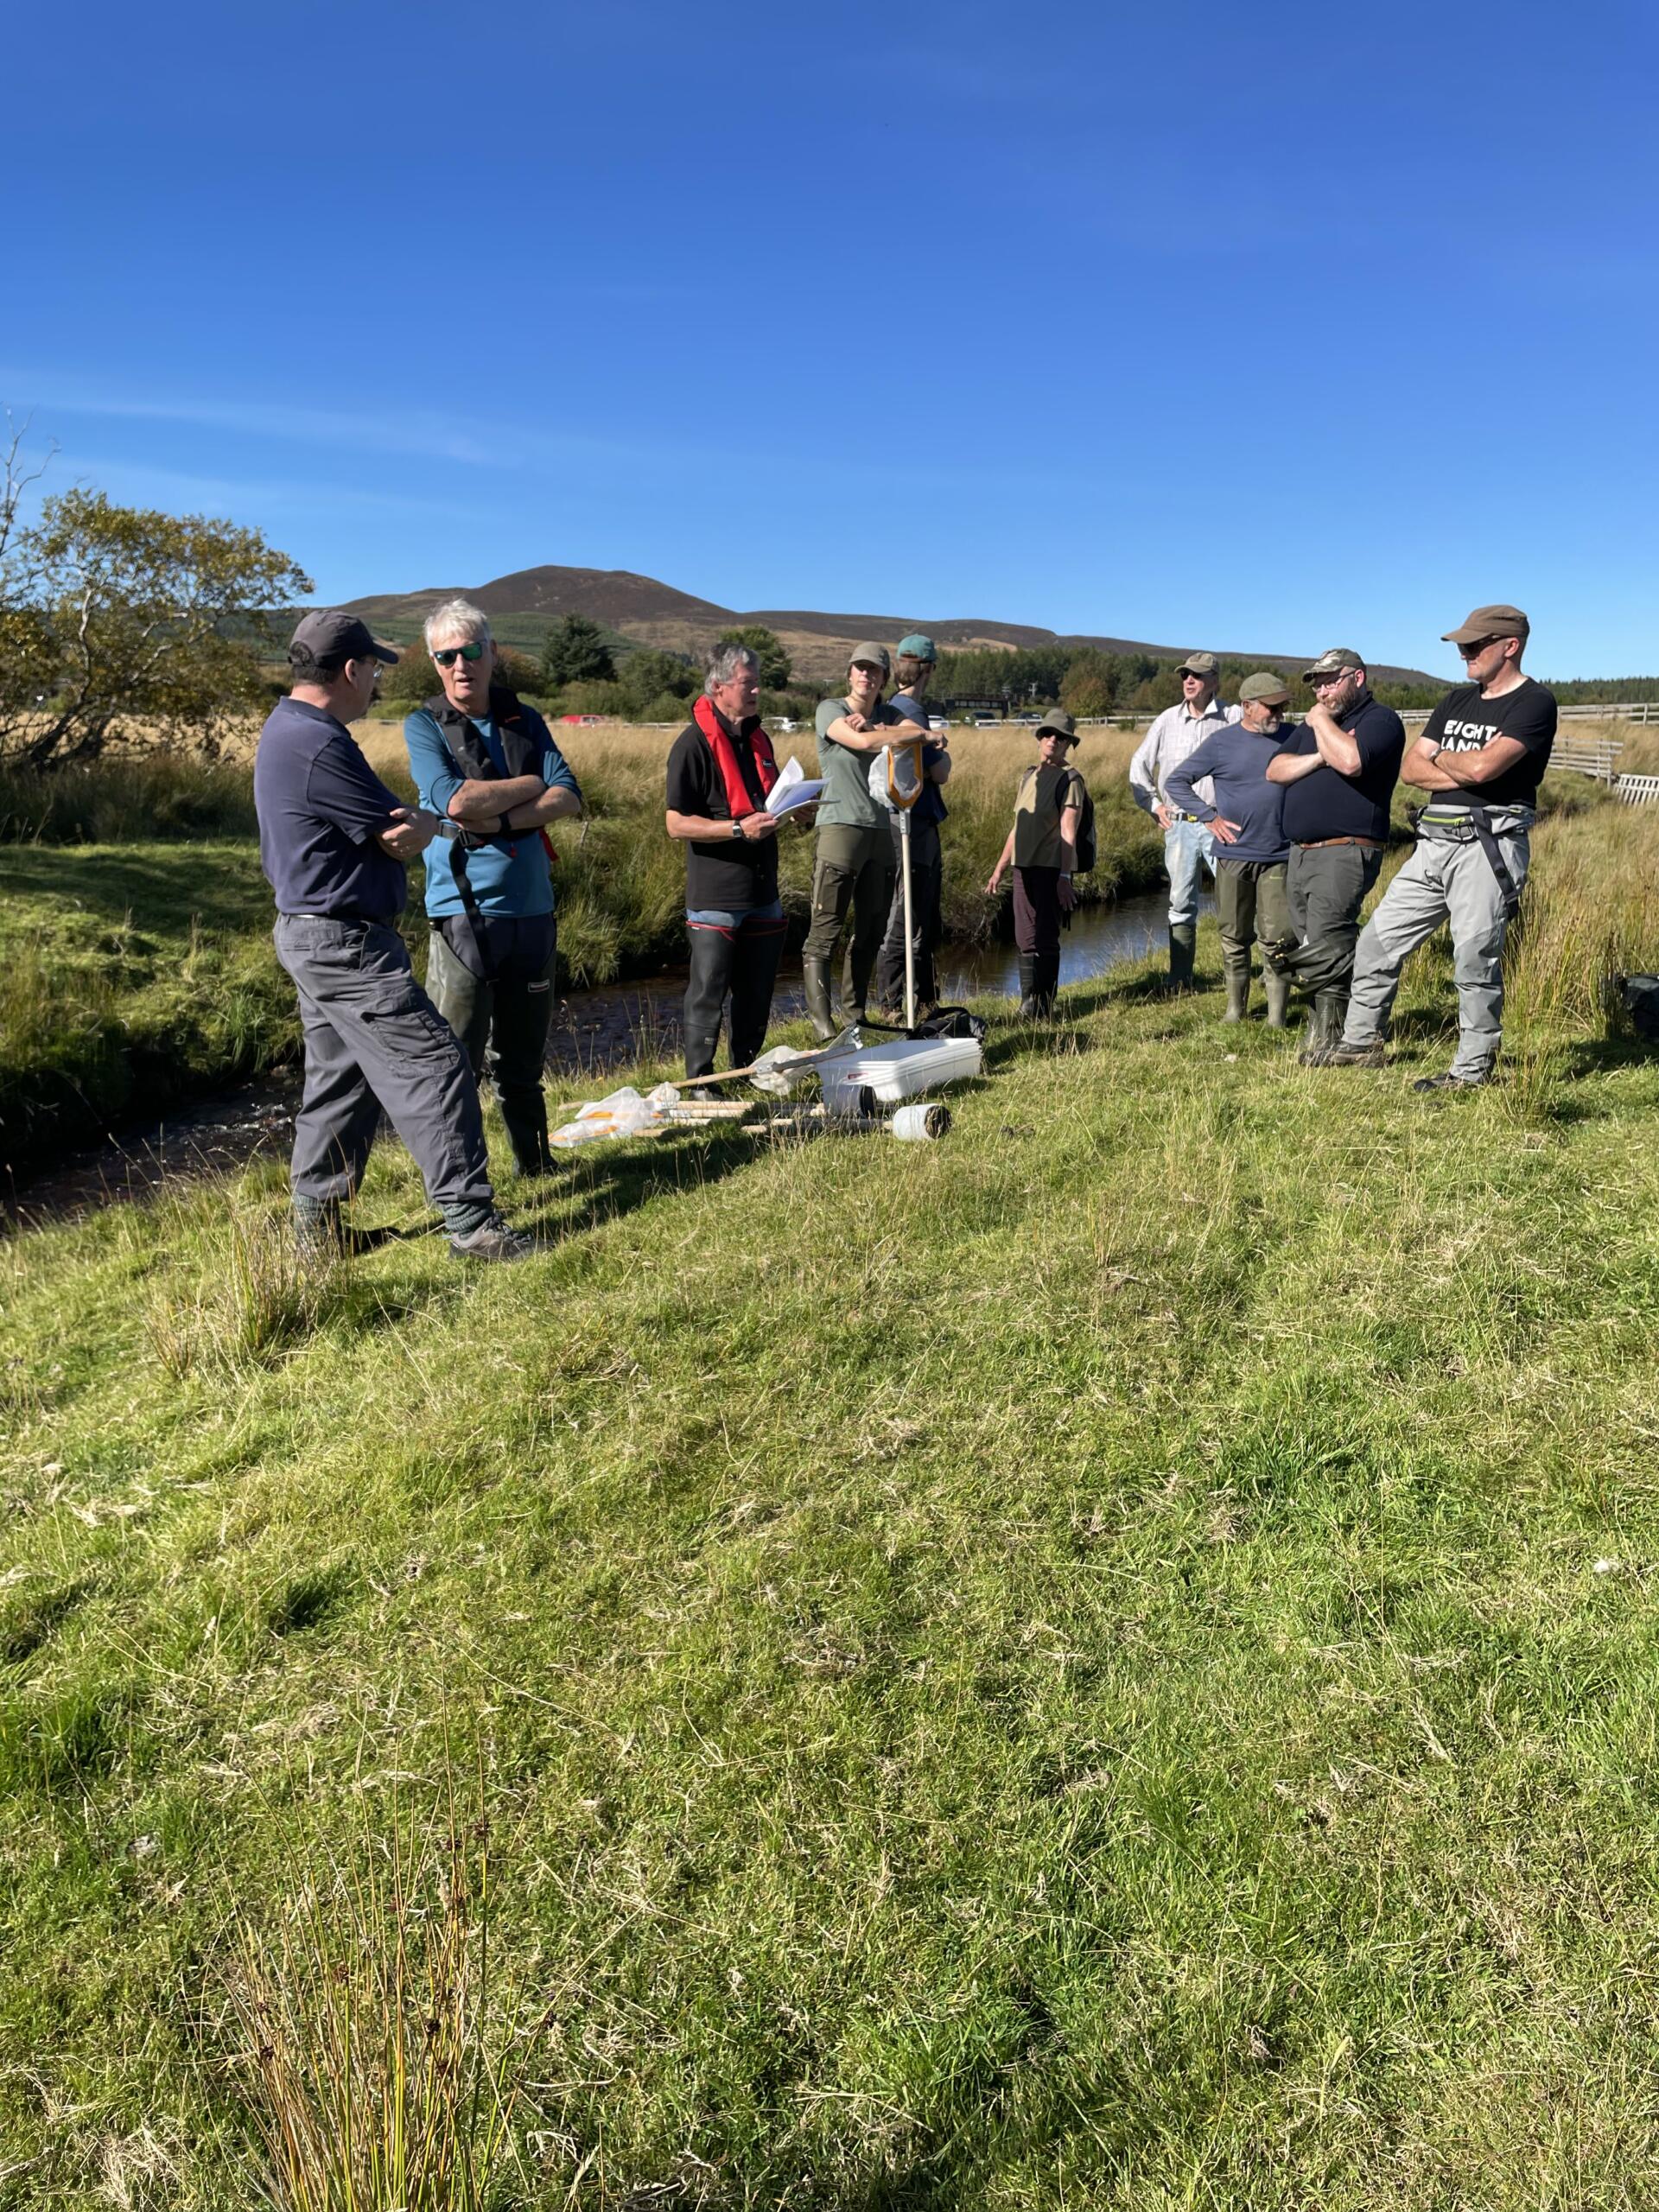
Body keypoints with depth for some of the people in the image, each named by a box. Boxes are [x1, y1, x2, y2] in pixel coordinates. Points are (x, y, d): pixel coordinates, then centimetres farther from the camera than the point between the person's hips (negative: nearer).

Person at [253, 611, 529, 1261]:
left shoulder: (285, 727, 15)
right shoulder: (318, 744, -20)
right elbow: (403, 839, -14)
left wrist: (404, 818, -9)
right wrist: (427, 817, 7)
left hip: (312, 934, 11)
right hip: (345, 941, -11)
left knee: (341, 1079, 15)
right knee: (432, 1067, -9)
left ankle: (314, 1222, 22)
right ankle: (471, 1220, -6)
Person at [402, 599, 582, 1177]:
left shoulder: (525, 720, 13)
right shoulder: (424, 725, 2)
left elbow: (569, 798, 0)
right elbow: (455, 800, -15)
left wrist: (499, 821, -13)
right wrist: (531, 785, -3)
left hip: (532, 909, 4)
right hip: (463, 910, -4)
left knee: (523, 1057, 15)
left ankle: (535, 1163, 27)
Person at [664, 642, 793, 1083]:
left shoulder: (758, 739, 14)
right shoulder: (694, 743, -10)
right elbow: (677, 824, -14)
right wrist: (740, 828, -22)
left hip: (762, 894, 7)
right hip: (716, 898, -7)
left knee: (756, 995, 14)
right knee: (708, 997, 0)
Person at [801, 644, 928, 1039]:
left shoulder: (887, 714, 16)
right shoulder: (830, 709, 1)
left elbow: (918, 731, -1)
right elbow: (861, 743, -15)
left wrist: (873, 728, -10)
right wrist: (924, 736, -5)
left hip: (881, 831, 6)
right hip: (840, 826, -6)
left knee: (870, 933, 9)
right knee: (824, 933, -9)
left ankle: (856, 1016, 17)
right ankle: (822, 1024, -9)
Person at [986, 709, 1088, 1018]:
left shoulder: (1069, 779, -4)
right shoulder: (1028, 777, 18)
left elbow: (1068, 832, -12)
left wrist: (1065, 876, -20)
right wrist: (1000, 868, 20)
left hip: (1051, 869, -7)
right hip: (1024, 867, 7)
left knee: (1045, 938, -4)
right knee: (1025, 940, 8)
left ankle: (1042, 1007, 3)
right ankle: (1028, 1004, 16)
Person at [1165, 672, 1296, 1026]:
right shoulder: (1222, 743, 0)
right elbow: (1175, 781, 3)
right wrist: (1209, 816, -4)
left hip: (1280, 859, 1)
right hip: (1234, 858, 0)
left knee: (1278, 940, -5)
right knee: (1235, 938, 9)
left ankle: (1277, 1013, 5)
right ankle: (1236, 1006, 24)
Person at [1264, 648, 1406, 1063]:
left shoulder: (1380, 719, -2)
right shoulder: (1312, 724, 23)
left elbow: (1351, 761, -23)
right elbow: (1275, 770, 10)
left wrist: (1322, 721, -7)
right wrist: (1319, 757, -6)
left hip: (1345, 853, -9)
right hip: (1300, 853, 9)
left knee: (1324, 952, -16)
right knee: (1310, 952, 9)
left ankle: (1330, 1040, -9)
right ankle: (1328, 1033, 16)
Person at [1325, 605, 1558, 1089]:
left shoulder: (1534, 703, -6)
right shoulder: (1458, 700, 18)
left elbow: (1483, 765, -21)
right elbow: (1411, 768, 10)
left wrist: (1442, 759, 0)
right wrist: (1462, 777, -7)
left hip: (1488, 845, -8)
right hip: (1434, 844, 8)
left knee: (1474, 959, -8)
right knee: (1378, 942, 8)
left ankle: (1473, 1070, 3)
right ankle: (1361, 1045, 20)